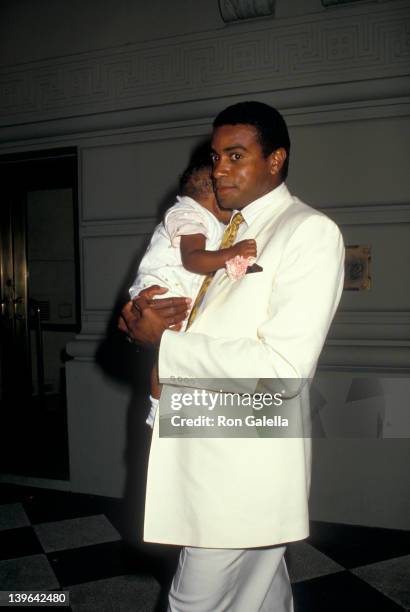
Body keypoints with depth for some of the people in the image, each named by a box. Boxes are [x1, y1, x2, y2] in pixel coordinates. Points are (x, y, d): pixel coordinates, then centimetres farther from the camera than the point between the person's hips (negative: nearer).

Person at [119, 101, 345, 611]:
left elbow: (282, 369, -23)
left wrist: (163, 340, -18)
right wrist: (144, 315, -5)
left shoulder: (310, 232, -13)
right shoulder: (229, 232, 13)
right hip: (211, 450, 8)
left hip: (248, 463, -8)